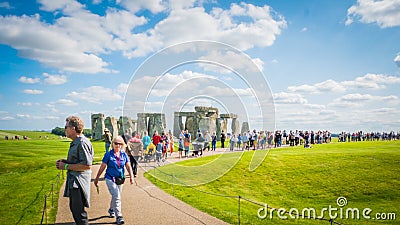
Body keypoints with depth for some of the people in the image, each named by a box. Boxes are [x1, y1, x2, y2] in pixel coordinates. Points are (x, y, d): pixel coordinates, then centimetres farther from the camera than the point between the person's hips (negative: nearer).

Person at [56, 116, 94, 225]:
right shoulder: (75, 143, 13)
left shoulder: (82, 143, -21)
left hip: (79, 182, -11)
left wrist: (66, 166, -18)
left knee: (79, 211, -1)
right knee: (74, 208, 23)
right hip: (73, 181, 11)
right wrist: (65, 161, 9)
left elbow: (87, 165, -26)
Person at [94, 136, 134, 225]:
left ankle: (111, 210, 44)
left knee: (115, 196, 19)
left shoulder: (124, 154, 1)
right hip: (110, 178, -4)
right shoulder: (108, 154, -9)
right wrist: (97, 178, 0)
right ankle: (119, 216, -5)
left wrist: (131, 176, -14)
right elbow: (102, 167, -4)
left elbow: (128, 166, -1)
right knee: (116, 196, -13)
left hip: (120, 179, 4)